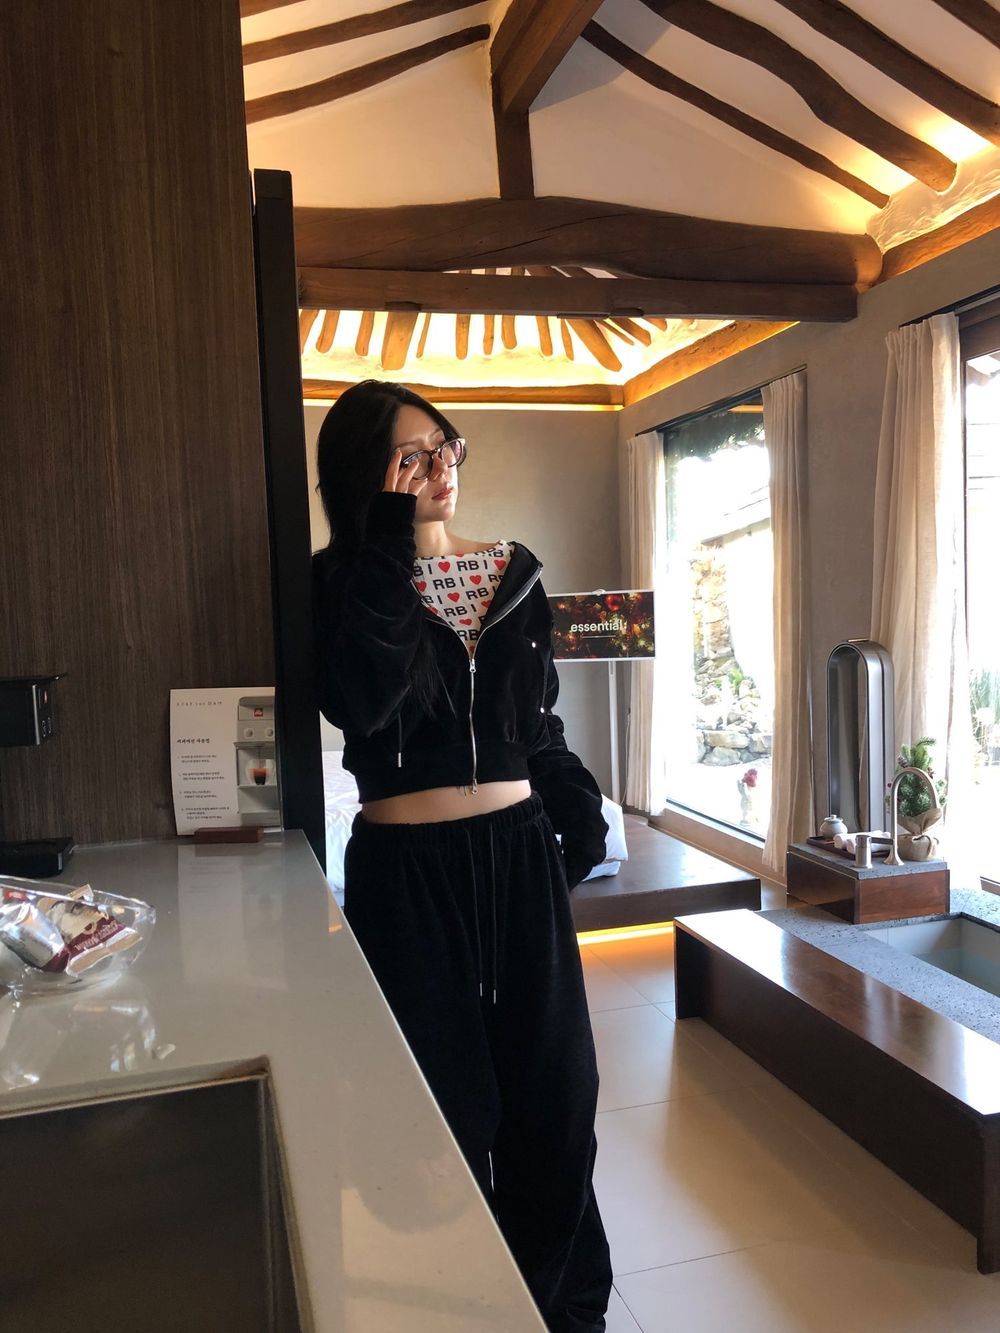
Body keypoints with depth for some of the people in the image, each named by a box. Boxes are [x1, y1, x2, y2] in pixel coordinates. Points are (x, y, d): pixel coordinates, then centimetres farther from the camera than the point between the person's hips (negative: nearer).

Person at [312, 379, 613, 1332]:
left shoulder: (510, 573, 7)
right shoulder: (340, 583, -5)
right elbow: (361, 705, -24)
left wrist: (574, 801, 2)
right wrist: (389, 550, -20)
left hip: (521, 849, 4)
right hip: (408, 865, -4)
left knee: (554, 1080, 13)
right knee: (447, 1096, 8)